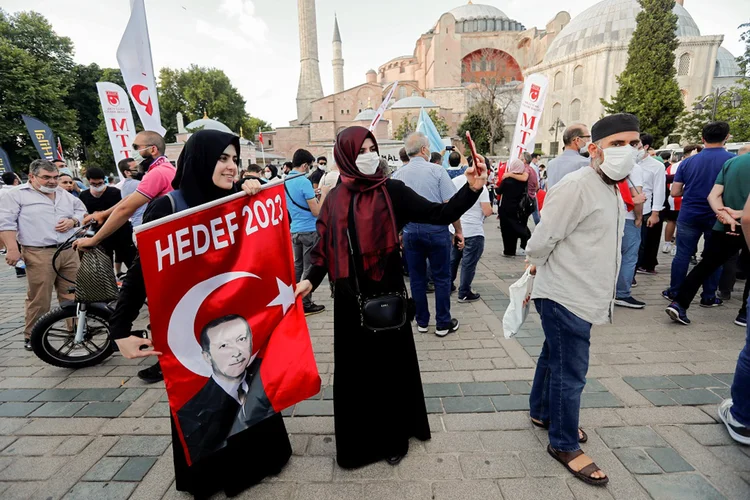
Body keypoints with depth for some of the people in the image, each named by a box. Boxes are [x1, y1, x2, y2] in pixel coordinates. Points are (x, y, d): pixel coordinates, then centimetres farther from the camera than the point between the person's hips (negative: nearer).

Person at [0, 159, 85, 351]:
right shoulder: (16, 194, 2)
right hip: (39, 255, -4)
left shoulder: (65, 195, 17)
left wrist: (72, 222, -1)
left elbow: (82, 211, 21)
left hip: (69, 252, 5)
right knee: (39, 299, -1)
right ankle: (32, 336, 12)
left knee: (72, 295, 9)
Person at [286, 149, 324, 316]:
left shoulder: (285, 182, 8)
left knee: (297, 266, 18)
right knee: (309, 268, 1)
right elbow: (316, 212, -17)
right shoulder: (304, 182, -18)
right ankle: (306, 304, 9)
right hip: (309, 230, -8)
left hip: (294, 230, 8)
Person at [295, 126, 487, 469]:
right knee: (354, 368, 14)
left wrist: (472, 188, -23)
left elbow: (440, 214, -10)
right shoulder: (335, 198, 4)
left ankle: (394, 437, 35)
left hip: (387, 295, -2)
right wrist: (311, 280, -6)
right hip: (350, 300, 3)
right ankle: (357, 439, 36)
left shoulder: (392, 190, -5)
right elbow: (326, 248, 7)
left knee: (390, 364, 11)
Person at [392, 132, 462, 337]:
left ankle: (422, 322, 24)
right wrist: (458, 231, 0)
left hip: (410, 230, 3)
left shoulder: (398, 175, 2)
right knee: (442, 277, 8)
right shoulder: (436, 170, -7)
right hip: (436, 228, -3)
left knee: (417, 278, 13)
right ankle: (443, 324, 17)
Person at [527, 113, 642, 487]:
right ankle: (564, 445, 21)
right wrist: (534, 273, -3)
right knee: (570, 372, 2)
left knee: (554, 358, 22)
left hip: (584, 295, 9)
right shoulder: (576, 186, -20)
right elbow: (543, 240, -17)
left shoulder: (613, 189, 12)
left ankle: (541, 412, 42)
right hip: (565, 296, -9)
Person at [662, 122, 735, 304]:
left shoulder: (687, 162, -1)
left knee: (682, 254, 8)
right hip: (717, 217, -1)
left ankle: (674, 292, 14)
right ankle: (708, 297, 18)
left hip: (689, 216, 1)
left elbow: (675, 192, 0)